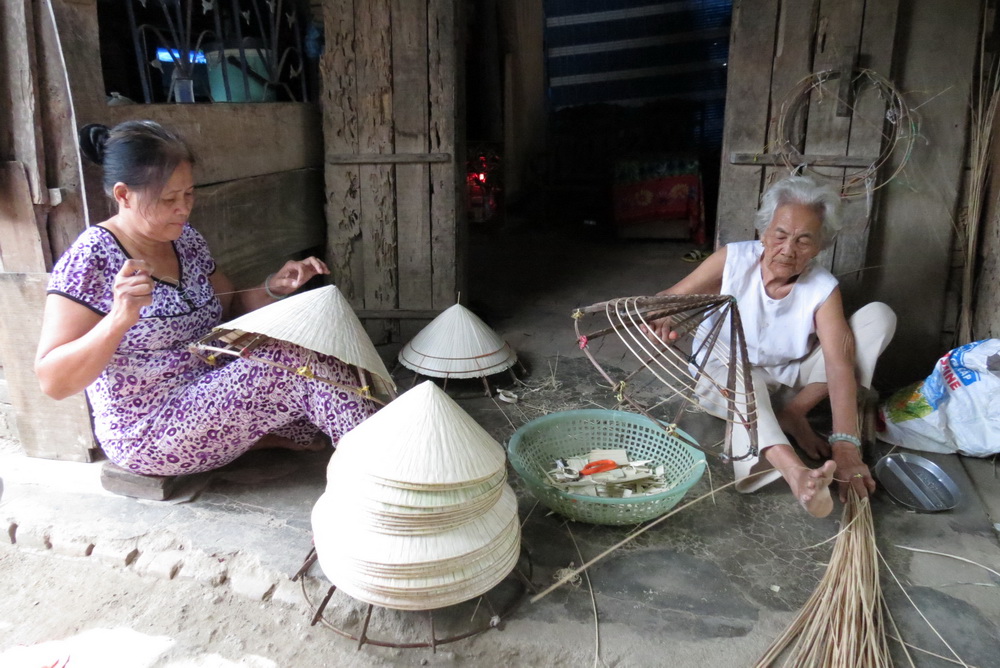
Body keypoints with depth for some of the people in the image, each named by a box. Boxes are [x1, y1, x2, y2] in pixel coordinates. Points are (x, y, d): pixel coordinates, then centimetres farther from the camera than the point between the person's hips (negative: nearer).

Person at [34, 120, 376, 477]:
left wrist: (276, 287, -5)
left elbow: (231, 308, 16)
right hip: (147, 434, -7)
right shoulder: (89, 260, -16)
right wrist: (120, 317, -34)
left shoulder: (185, 239, 4)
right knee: (300, 358, -22)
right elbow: (53, 382, -19)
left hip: (210, 399, 7)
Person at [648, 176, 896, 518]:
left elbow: (840, 366, -29)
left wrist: (845, 446, -42)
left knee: (879, 315, -14)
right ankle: (795, 472, -60)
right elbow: (668, 298, -19)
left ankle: (793, 413, -17)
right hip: (726, 379, -2)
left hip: (790, 375, 3)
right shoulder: (733, 260, -19)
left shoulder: (823, 290, -18)